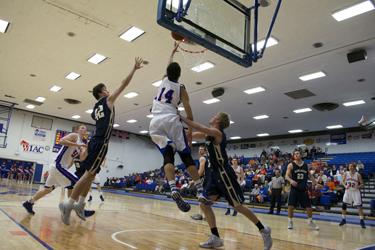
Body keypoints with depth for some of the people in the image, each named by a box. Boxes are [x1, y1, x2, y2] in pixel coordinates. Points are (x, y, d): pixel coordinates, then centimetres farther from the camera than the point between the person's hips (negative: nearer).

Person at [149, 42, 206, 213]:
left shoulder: (164, 80, 20)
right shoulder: (181, 88, 9)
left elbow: (169, 66, 41)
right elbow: (188, 110, -1)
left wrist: (173, 51, 55)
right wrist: (190, 131, 5)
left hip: (155, 123, 4)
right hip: (171, 121, -3)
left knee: (168, 157, -4)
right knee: (186, 157, -1)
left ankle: (174, 190, -26)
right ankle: (200, 192, -7)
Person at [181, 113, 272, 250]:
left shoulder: (217, 133, -16)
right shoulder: (209, 134, 12)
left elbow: (200, 128, -30)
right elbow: (192, 135, 20)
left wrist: (182, 118, -23)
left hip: (224, 174, -9)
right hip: (214, 173, 9)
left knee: (238, 206, -1)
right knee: (204, 204, 4)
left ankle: (263, 230, 17)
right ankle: (216, 238, 13)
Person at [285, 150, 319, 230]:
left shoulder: (305, 165, 6)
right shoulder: (291, 165, -5)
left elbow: (309, 175, 17)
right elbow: (286, 176, -9)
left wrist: (314, 181, 0)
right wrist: (291, 180, -29)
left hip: (303, 189, 3)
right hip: (294, 188, -3)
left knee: (309, 207, 5)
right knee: (291, 206, -5)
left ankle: (310, 222, 27)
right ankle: (290, 222, 13)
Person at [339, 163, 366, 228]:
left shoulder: (358, 175, -8)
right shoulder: (346, 174, -2)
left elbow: (362, 184, -2)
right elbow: (343, 181, 9)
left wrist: (358, 186, -22)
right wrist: (345, 185, -10)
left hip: (355, 192, -2)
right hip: (348, 191, 3)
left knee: (359, 206, -6)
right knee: (344, 205, 2)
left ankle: (362, 221, 6)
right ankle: (343, 219, 17)